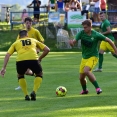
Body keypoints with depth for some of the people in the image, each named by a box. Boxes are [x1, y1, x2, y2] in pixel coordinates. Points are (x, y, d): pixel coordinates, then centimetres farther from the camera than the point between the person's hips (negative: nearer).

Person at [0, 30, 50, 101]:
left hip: (20, 60, 0)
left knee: (20, 76, 31)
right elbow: (47, 50, 28)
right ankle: (34, 92, 7)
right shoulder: (34, 40, 32)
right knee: (39, 75, 29)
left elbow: (7, 55, 17)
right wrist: (40, 58, 40)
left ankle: (26, 95, 18)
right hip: (33, 59, 0)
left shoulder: (16, 43, 30)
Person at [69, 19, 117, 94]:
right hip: (84, 57, 5)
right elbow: (74, 41, -13)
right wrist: (71, 42, -38)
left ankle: (97, 88, -24)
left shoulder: (96, 35, -15)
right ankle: (85, 90, 38)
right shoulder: (81, 33, -6)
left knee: (86, 71, -31)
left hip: (93, 57, -5)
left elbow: (108, 40, -6)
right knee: (81, 77, 7)